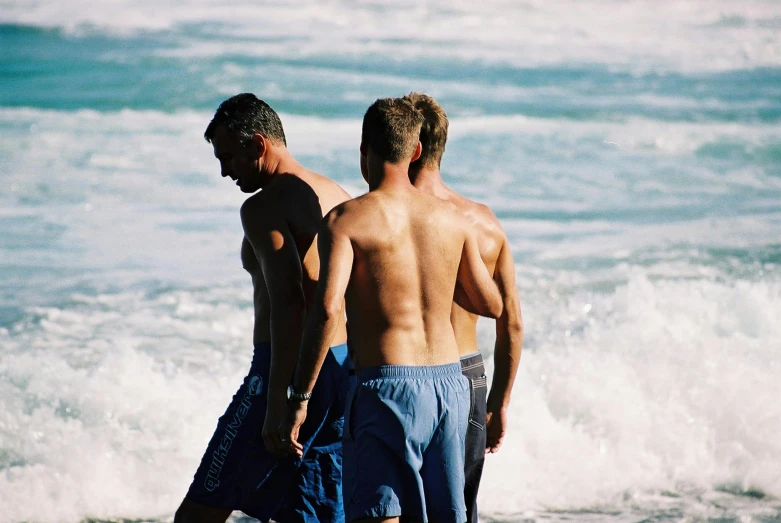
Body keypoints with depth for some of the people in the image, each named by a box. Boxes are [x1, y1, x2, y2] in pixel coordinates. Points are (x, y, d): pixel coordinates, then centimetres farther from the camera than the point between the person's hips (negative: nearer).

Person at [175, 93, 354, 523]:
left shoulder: (264, 207, -11)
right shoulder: (337, 197, 15)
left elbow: (287, 305, -21)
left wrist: (278, 402, -24)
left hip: (292, 371, -9)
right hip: (344, 370, 9)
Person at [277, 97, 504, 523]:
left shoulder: (346, 219, -7)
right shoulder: (452, 219, 8)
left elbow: (327, 309, -20)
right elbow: (492, 305, 19)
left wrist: (299, 398, -15)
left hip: (387, 386, -5)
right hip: (449, 382, 5)